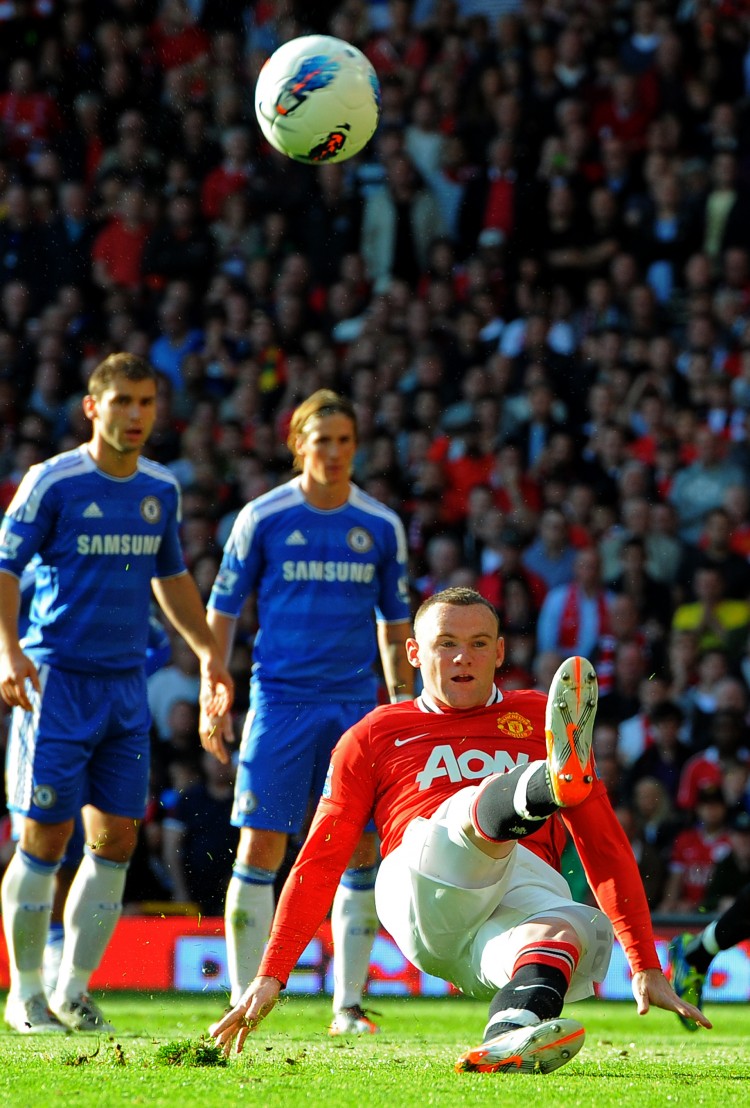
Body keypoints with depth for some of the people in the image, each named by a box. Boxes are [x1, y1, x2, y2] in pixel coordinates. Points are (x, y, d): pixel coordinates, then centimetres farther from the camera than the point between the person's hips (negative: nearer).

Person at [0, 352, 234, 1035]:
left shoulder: (161, 490, 10)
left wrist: (208, 652, 20)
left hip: (126, 685, 5)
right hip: (57, 680, -5)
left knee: (117, 839, 2)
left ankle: (73, 988, 11)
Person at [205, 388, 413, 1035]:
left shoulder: (380, 526, 8)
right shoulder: (262, 518, 1)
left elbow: (395, 623, 16)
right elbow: (222, 610, 5)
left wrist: (403, 710, 11)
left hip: (355, 705, 2)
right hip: (280, 697, -2)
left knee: (361, 854, -1)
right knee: (259, 849, -8)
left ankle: (349, 1004, 7)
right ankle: (244, 999, -1)